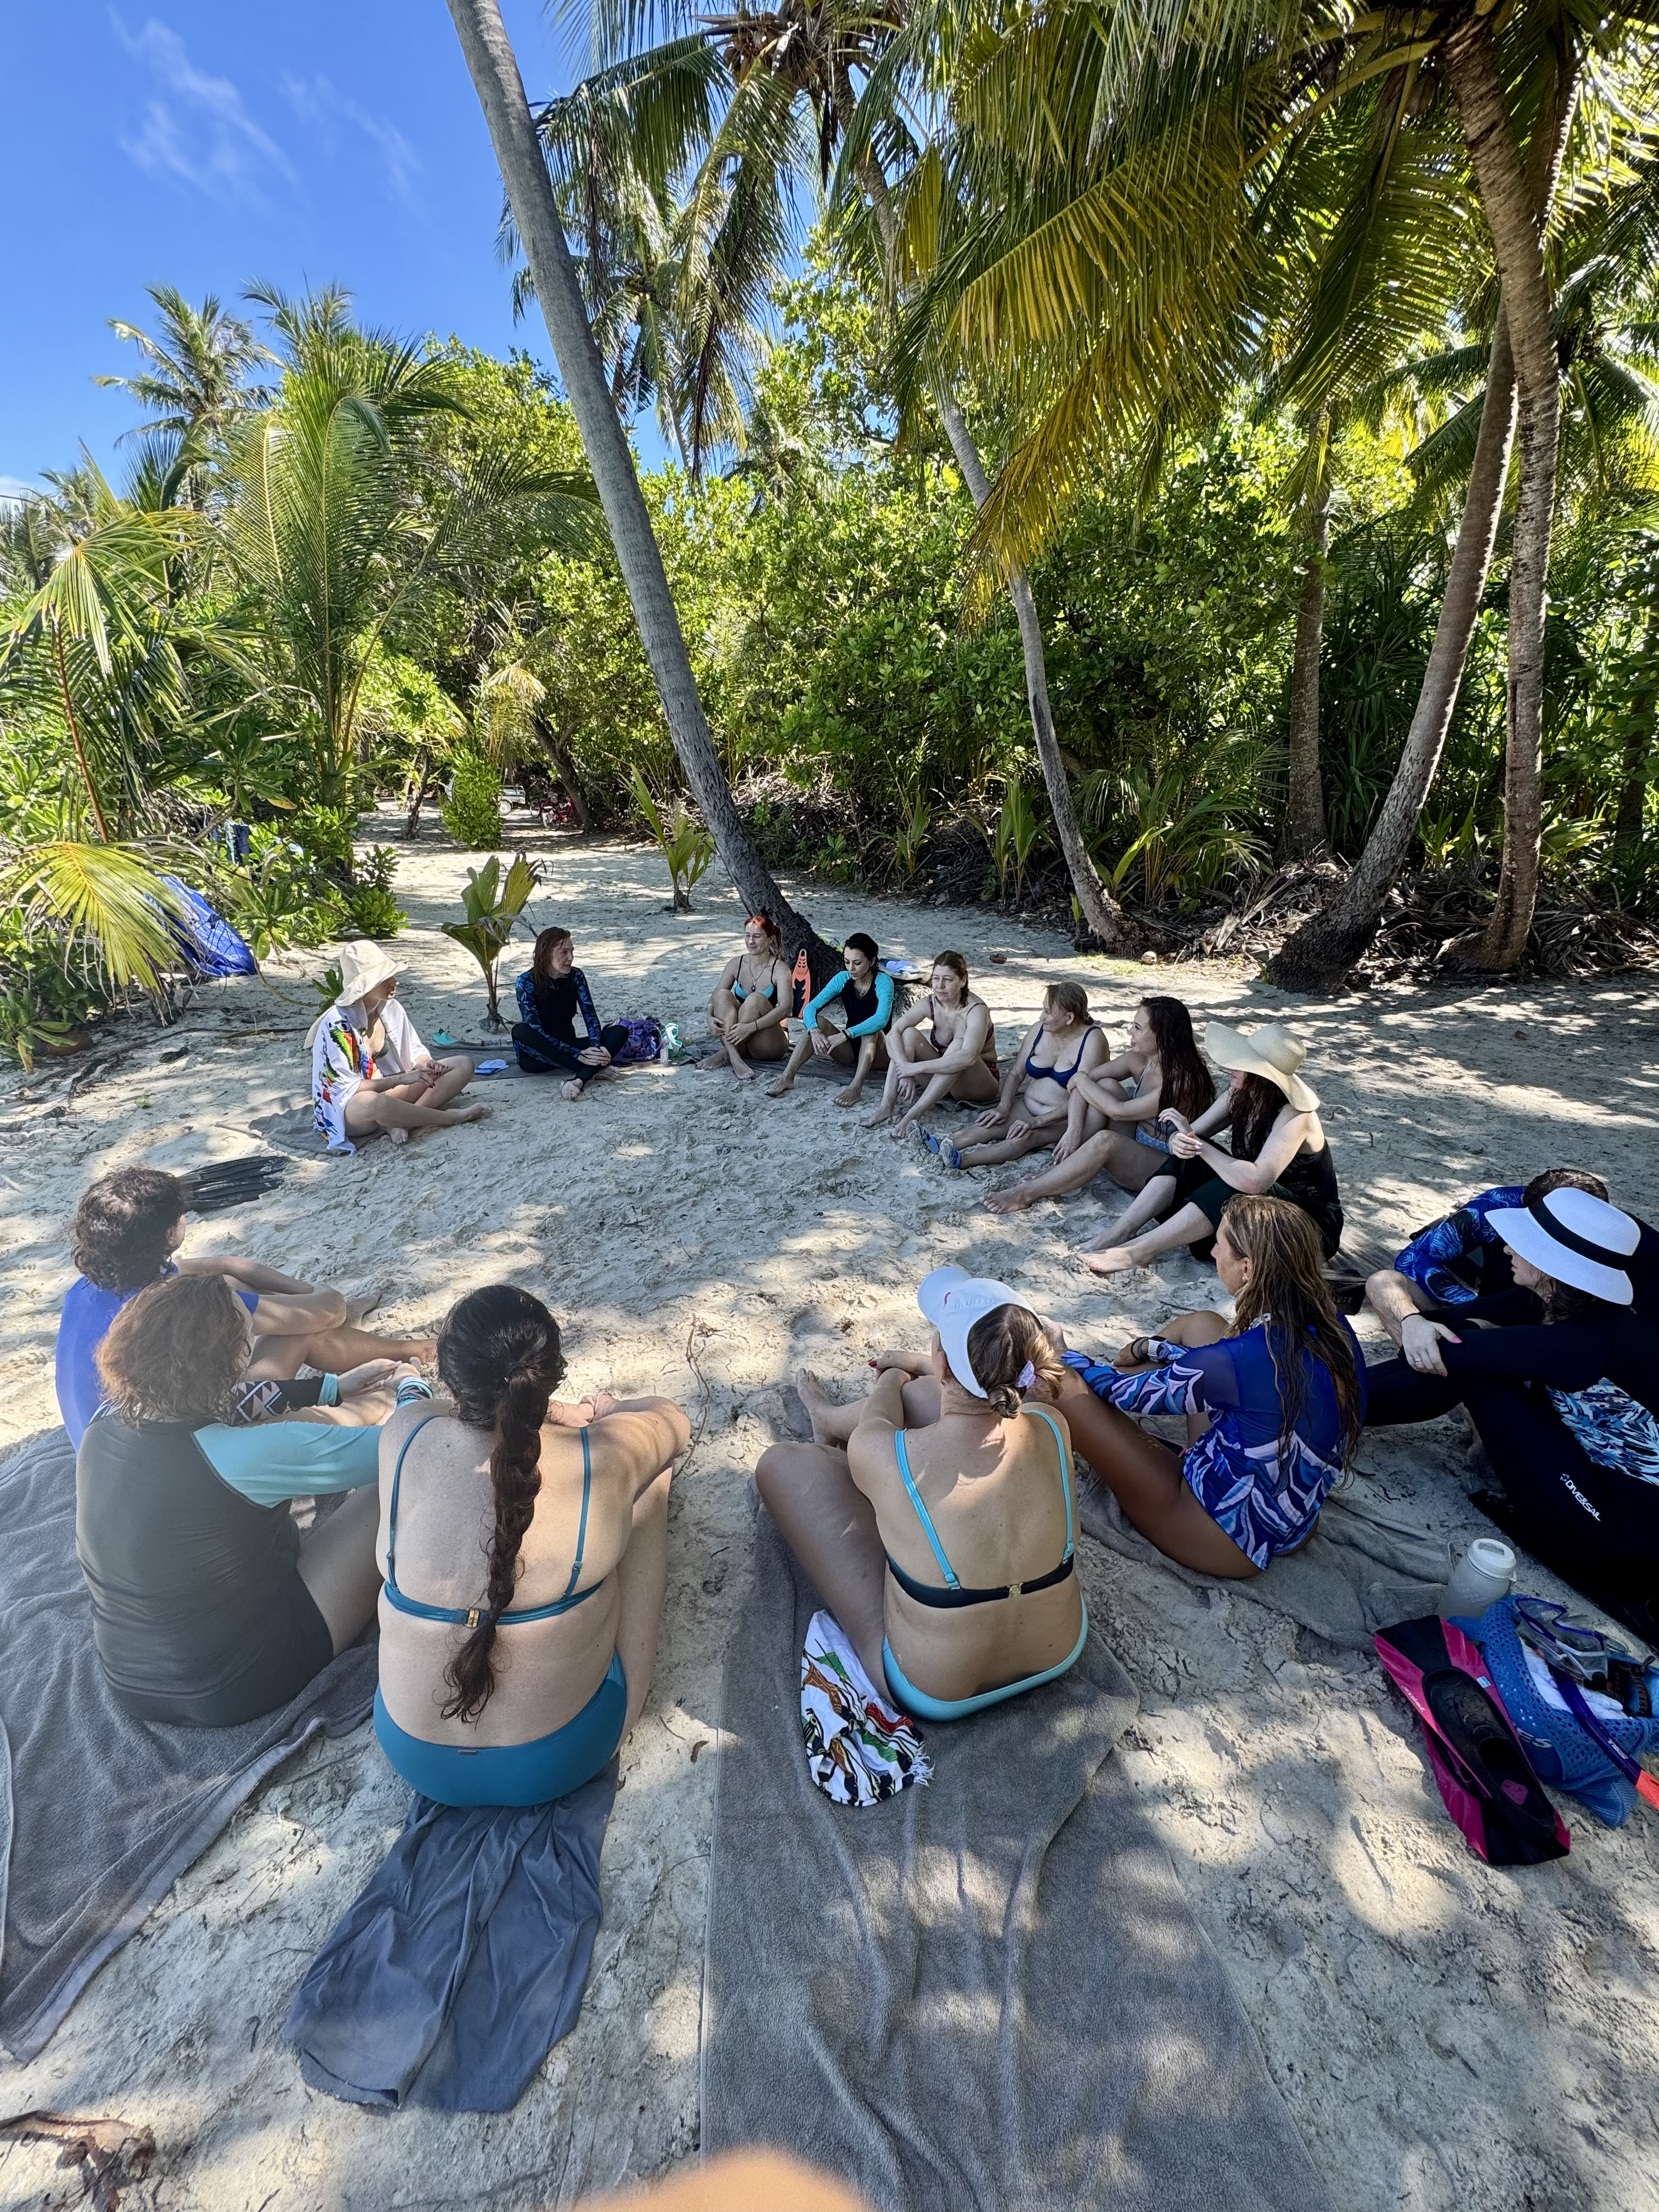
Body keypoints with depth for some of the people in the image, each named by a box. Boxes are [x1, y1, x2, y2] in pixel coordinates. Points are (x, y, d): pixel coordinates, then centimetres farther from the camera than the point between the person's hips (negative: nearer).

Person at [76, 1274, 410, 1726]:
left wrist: (335, 1387, 16)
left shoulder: (102, 1430, -10)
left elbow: (237, 1407, 9)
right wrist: (411, 1384, -2)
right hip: (237, 1688, -7)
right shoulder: (237, 1455, -33)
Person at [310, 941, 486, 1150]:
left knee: (463, 1064, -8)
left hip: (389, 1090, 7)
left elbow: (415, 1051, 6)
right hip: (348, 1106, -7)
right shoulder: (337, 1024, -22)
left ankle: (403, 1120, -24)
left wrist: (427, 1065, -17)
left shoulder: (391, 1008, -4)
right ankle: (450, 1117, -22)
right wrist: (401, 1079, -29)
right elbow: (347, 1087, -22)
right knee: (375, 1103, -45)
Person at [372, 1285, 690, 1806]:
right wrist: (603, 1412, 19)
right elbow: (673, 1419, -1)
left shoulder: (402, 1440, -21)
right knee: (649, 1476, 8)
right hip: (564, 1759, -2)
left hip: (415, 1759, 3)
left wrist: (567, 1414, 16)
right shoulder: (601, 1461, -25)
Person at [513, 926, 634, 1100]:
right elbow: (535, 1030, -23)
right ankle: (592, 1069, -35)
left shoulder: (576, 976, -4)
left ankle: (579, 1079, -42)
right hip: (538, 1056, -3)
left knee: (620, 1031, -18)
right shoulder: (526, 983, -16)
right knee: (520, 1031, -37)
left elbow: (590, 1016, -10)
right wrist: (578, 1054, -32)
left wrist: (596, 1047, -31)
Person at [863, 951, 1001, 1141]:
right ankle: (886, 1107, -27)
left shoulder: (976, 1010, -23)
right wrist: (905, 1069, -35)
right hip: (941, 1078, 5)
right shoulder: (930, 1004, -9)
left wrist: (917, 1067, -40)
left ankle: (913, 1114, -37)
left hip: (980, 1085, -4)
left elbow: (968, 1057, -40)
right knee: (909, 1034, -17)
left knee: (959, 1043, -35)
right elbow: (893, 1034, -18)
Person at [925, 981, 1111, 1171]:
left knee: (1026, 1137, -34)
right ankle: (943, 1145, -44)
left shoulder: (1093, 1039, -16)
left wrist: (1036, 1122, -29)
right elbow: (1016, 1073, 5)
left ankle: (963, 1160, -52)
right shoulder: (1039, 1029, 1)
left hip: (1064, 1119, -6)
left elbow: (1081, 1098, -22)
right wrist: (1003, 1108, -14)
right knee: (990, 1125, -25)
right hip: (1029, 1106, 6)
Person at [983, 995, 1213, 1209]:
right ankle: (1060, 1169, -17)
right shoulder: (1139, 1060, -5)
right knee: (1107, 1086, -16)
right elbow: (1080, 1082, -8)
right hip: (1134, 1145, 7)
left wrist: (1082, 1079, -14)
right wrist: (1074, 1130, -22)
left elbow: (1119, 1111, -27)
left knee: (1105, 1140, -36)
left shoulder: (1184, 1080, -26)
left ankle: (1026, 1193, -25)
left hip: (1167, 1168, -7)